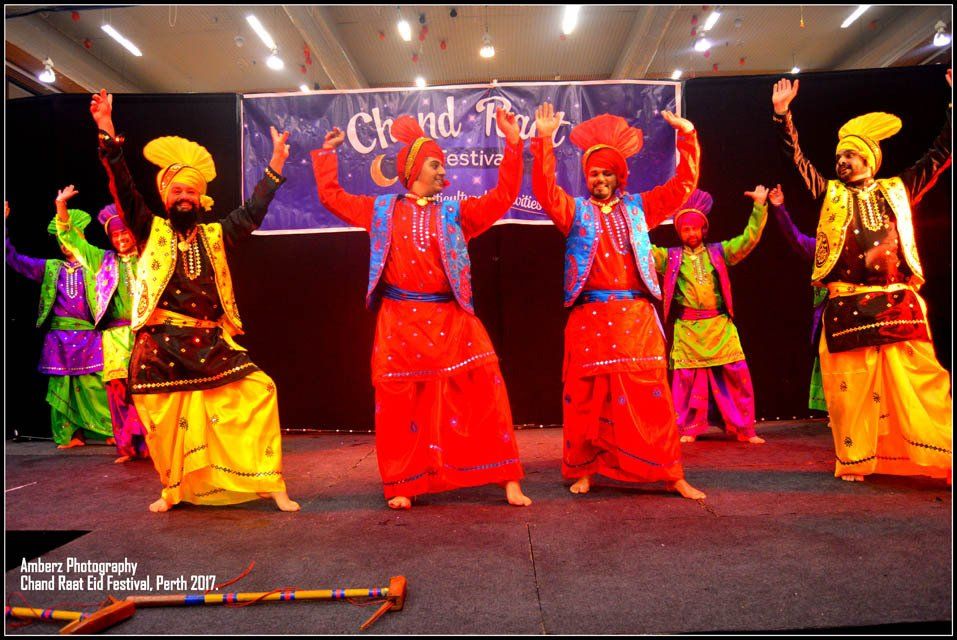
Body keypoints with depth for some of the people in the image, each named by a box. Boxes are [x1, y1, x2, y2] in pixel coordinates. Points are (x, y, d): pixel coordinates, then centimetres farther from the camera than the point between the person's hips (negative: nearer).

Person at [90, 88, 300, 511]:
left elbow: (252, 213, 10)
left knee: (258, 394, -11)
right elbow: (123, 192, -2)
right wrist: (108, 135, -11)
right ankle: (174, 490, 28)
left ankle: (271, 483, -2)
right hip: (160, 347, -1)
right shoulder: (151, 231, 8)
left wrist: (275, 167, 5)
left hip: (211, 345, 1)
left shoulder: (214, 236, 13)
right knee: (165, 420, 5)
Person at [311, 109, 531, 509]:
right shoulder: (382, 210, 11)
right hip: (400, 322, 0)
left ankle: (508, 479, 8)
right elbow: (332, 196, 19)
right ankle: (400, 486, 19)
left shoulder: (454, 213, 11)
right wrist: (327, 153, 23)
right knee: (398, 404, 3)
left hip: (451, 322, 1)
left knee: (484, 395, -4)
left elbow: (502, 197, 5)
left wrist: (512, 143, 2)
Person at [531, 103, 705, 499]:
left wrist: (687, 136, 9)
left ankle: (672, 475, 11)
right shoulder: (576, 212, 9)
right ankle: (583, 470, 18)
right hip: (590, 317, -1)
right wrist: (543, 140, -14)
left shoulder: (639, 208, 15)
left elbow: (683, 184, 15)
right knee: (586, 398, 4)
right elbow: (544, 189, -5)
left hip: (637, 317, 1)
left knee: (650, 396, 2)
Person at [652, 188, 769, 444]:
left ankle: (744, 429, 13)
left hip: (720, 326, 1)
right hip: (687, 328, -1)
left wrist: (759, 207, 1)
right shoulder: (671, 257, 9)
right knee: (688, 379, 1)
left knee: (736, 375, 1)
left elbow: (748, 239, 8)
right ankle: (689, 429, 15)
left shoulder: (718, 252, 12)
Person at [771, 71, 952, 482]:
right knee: (851, 387, 2)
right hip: (848, 306, -1)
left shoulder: (897, 191, 13)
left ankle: (942, 461, 7)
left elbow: (941, 154, 18)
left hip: (898, 304, 1)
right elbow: (795, 157, 5)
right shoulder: (831, 196, 10)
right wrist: (782, 114, -3)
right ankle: (855, 461, 12)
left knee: (921, 382, 0)